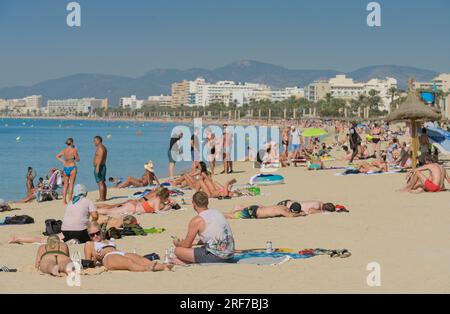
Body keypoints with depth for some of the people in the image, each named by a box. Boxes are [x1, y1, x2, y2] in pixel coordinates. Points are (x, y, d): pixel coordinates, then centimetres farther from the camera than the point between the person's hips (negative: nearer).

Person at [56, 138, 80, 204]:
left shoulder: (64, 150, 4)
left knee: (65, 184, 11)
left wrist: (62, 161, 14)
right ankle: (70, 199, -4)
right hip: (72, 167, -5)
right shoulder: (74, 150, -9)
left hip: (65, 168, 5)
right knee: (71, 184, -1)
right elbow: (78, 160, -1)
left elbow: (57, 156, 16)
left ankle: (64, 199, 10)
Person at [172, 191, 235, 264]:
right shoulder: (218, 213, 12)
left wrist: (178, 243, 22)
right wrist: (196, 243, 36)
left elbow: (187, 245, 0)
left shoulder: (196, 221, -10)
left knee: (178, 250, -2)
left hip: (216, 257, -8)